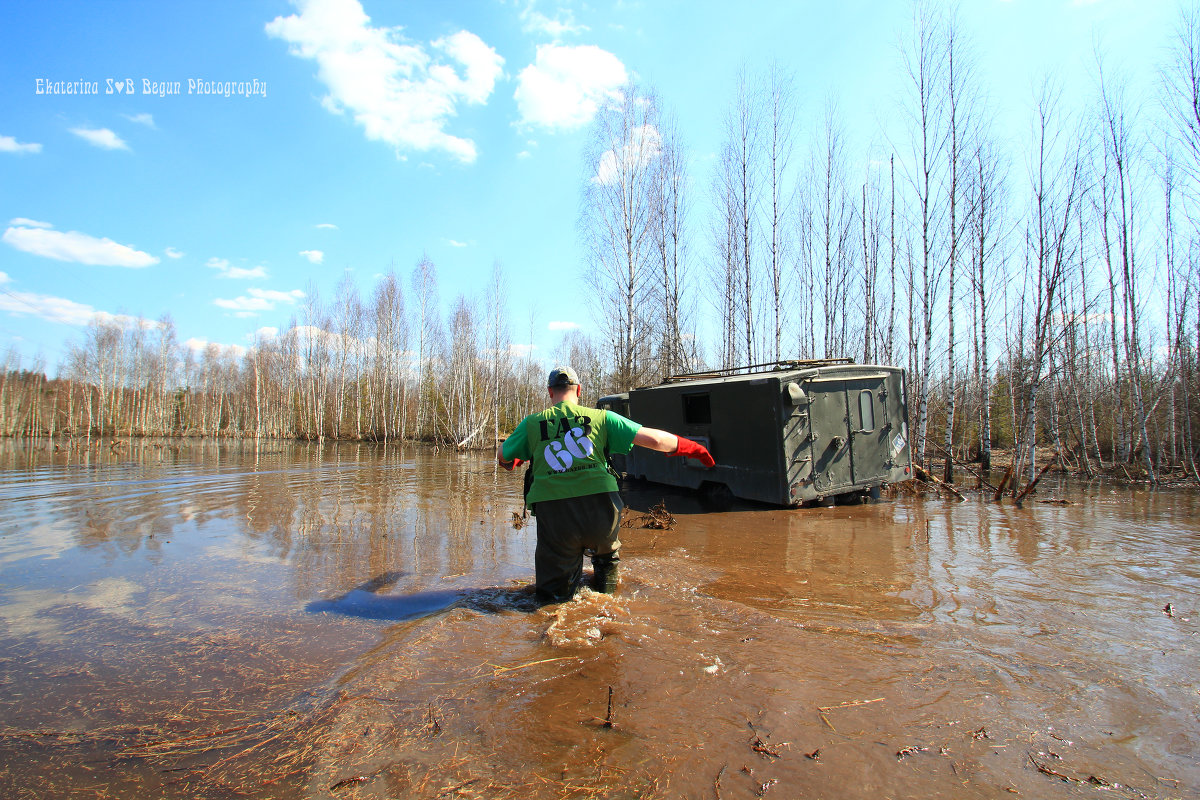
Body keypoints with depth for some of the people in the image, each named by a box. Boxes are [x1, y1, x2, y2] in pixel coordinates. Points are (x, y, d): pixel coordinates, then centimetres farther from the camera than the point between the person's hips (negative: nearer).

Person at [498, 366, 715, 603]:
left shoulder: (532, 423, 9)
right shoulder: (601, 417, 7)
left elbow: (503, 456, 24)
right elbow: (654, 439, 3)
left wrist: (514, 460, 49)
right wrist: (693, 448, 19)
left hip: (553, 514, 0)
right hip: (599, 510, 1)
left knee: (553, 595, 23)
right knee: (607, 550, 39)